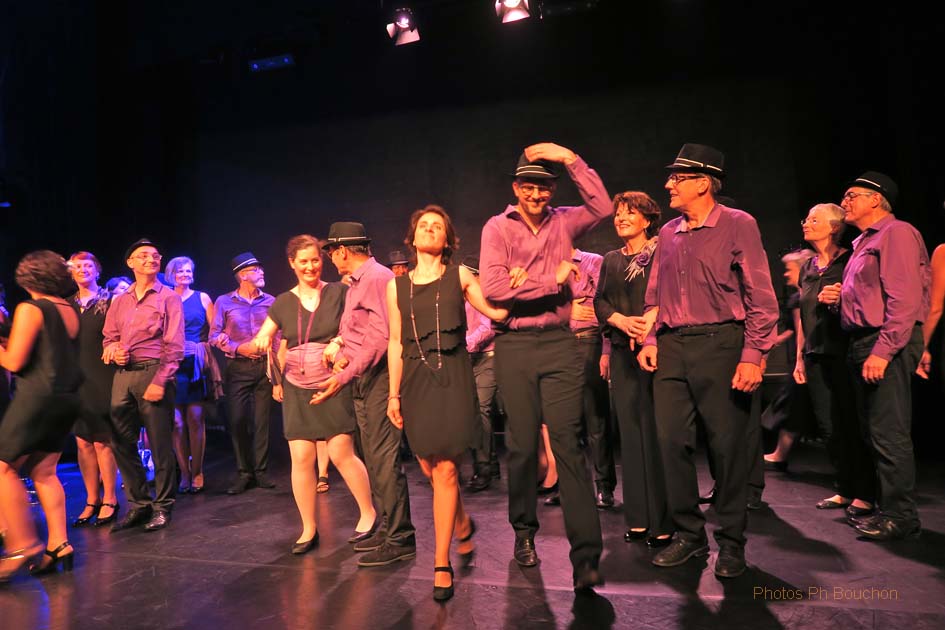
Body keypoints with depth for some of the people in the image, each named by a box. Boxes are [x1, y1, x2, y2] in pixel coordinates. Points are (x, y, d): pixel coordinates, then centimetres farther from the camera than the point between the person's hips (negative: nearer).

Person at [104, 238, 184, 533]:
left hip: (153, 372, -5)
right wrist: (113, 351, -5)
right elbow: (108, 338, 19)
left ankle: (162, 507, 11)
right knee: (122, 442, 7)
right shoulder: (119, 301, 17)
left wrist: (160, 381, -14)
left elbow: (174, 345, -5)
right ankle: (138, 504, 20)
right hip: (123, 375, 5)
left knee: (160, 444, -2)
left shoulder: (168, 297, 2)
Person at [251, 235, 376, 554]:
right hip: (297, 390, 3)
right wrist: (267, 354, -12)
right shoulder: (283, 302, 8)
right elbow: (260, 342, 11)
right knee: (301, 458, 2)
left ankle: (368, 513, 17)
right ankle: (308, 528, 18)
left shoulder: (339, 293, -1)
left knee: (341, 453, -5)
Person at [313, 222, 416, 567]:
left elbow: (380, 336, -20)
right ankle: (388, 528, 25)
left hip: (378, 376, -10)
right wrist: (341, 349, -2)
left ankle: (400, 539, 1)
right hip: (363, 380, 10)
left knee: (383, 457, -8)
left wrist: (343, 377, -22)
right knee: (375, 457, 14)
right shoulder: (356, 283, 19)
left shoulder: (377, 277, -12)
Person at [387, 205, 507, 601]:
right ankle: (463, 525, 38)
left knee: (445, 468, -7)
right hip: (416, 379, 3)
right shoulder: (397, 286, 11)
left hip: (453, 376, -3)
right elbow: (395, 343, 11)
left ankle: (442, 564, 4)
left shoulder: (460, 275, 5)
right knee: (429, 468, 8)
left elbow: (496, 311, -1)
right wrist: (394, 394, 9)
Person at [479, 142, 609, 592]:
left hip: (559, 342, 1)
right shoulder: (498, 228, 3)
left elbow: (603, 207, -5)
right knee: (522, 444, 9)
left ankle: (585, 555, -4)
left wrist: (569, 158, -5)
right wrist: (553, 280, -7)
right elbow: (492, 287, -10)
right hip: (515, 345, 0)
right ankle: (524, 531, 29)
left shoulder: (563, 221, 11)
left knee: (567, 443, -6)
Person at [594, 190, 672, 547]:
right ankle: (638, 517, 15)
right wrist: (621, 320, -8)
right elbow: (599, 302, 11)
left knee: (657, 430, -6)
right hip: (623, 351, 5)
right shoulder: (611, 260, 18)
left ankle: (663, 521, 3)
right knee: (630, 429, 6)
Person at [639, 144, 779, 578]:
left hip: (719, 344, -5)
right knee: (672, 441, 5)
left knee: (728, 445, 1)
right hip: (672, 349, 5)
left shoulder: (738, 225, -2)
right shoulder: (668, 234, 15)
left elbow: (761, 297, -6)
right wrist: (651, 339, 7)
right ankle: (688, 534, 20)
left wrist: (753, 355, -13)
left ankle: (731, 542, 18)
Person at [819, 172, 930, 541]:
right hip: (862, 343, 10)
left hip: (888, 344, -10)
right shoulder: (863, 242, 21)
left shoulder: (897, 234, -8)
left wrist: (883, 351, -23)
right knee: (873, 432, 13)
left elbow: (905, 300, -18)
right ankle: (887, 507, 24)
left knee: (889, 433, -7)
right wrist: (837, 297, 8)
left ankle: (900, 516, 2)